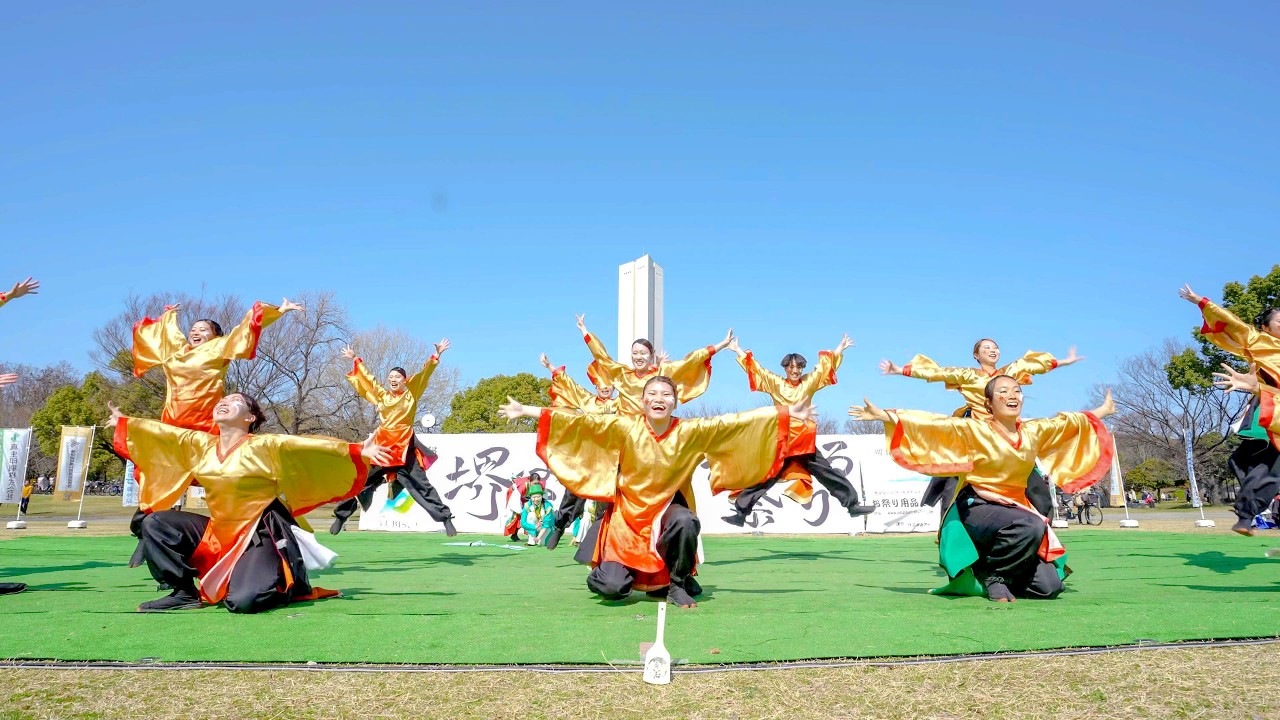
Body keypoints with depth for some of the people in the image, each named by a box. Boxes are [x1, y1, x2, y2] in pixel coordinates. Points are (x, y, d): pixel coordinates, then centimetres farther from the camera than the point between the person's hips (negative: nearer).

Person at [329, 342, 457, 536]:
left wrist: (437, 355, -9)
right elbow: (367, 378, 21)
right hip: (382, 445, 3)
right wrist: (355, 360, 25)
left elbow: (424, 374, -2)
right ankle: (341, 516, 23)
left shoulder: (411, 394, 5)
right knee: (360, 482, 8)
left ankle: (446, 518, -1)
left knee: (422, 486, -5)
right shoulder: (381, 395, 12)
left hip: (405, 447, -3)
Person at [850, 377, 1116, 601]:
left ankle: (1002, 579, 23)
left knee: (1048, 587, -6)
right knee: (1031, 526, -36)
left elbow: (1069, 421, 23)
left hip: (1015, 507, 6)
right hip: (977, 508, -5)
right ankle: (990, 573, -11)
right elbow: (932, 424, -17)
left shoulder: (1034, 432, 6)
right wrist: (884, 415, -25)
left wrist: (1102, 411, 35)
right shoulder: (975, 431, -9)